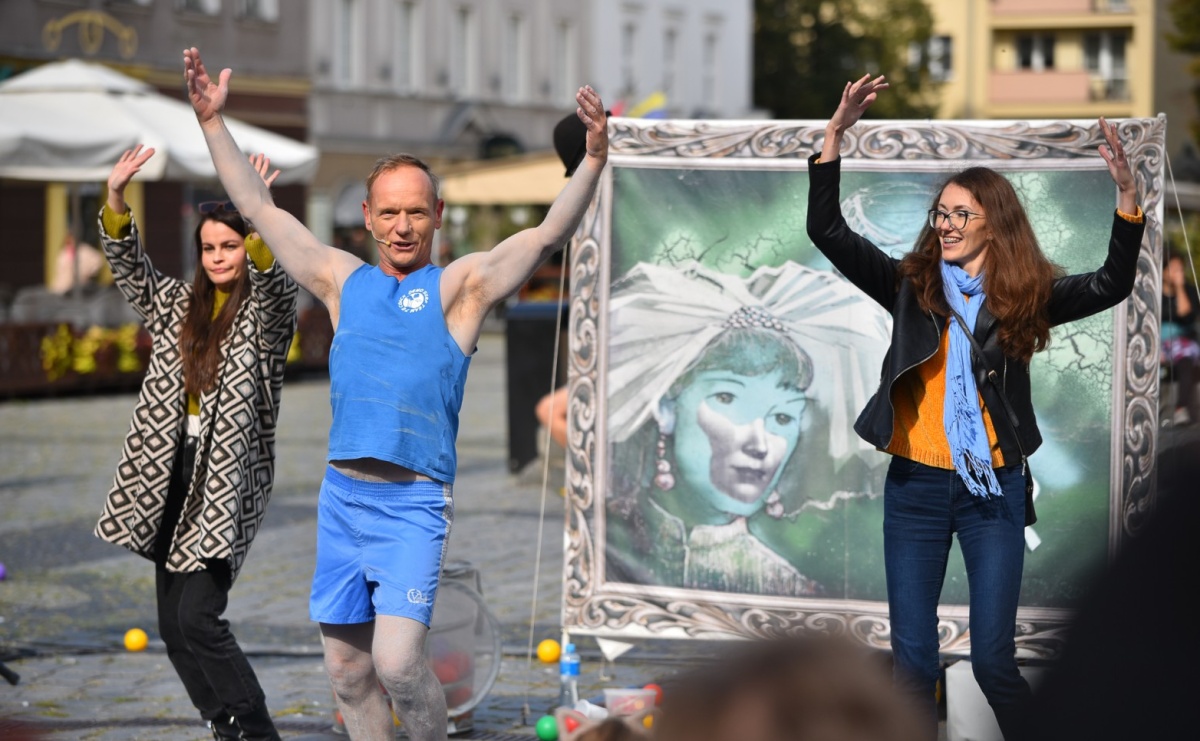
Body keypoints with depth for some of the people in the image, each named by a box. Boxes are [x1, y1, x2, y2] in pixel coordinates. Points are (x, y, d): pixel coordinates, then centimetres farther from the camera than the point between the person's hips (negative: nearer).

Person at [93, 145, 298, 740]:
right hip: (170, 476, 7)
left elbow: (273, 283, -23)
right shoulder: (178, 305, 15)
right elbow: (129, 269, 5)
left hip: (227, 482, -7)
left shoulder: (266, 313, -2)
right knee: (172, 624, 7)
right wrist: (115, 199, -10)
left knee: (198, 617, -16)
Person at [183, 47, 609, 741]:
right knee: (348, 671, 7)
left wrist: (594, 159, -22)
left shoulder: (462, 285, 2)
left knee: (398, 662, -16)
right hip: (342, 495, 5)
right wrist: (213, 120, 16)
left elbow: (547, 235, -9)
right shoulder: (343, 280, 13)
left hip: (413, 504, -5)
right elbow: (260, 207, 18)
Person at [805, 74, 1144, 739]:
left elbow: (1110, 286, -14)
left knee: (993, 658, -2)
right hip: (915, 486, 2)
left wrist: (1126, 194, -28)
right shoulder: (911, 286, 3)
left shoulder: (1025, 298, 0)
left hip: (993, 488, -2)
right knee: (913, 659, 5)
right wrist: (836, 132, -14)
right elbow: (827, 230, -4)